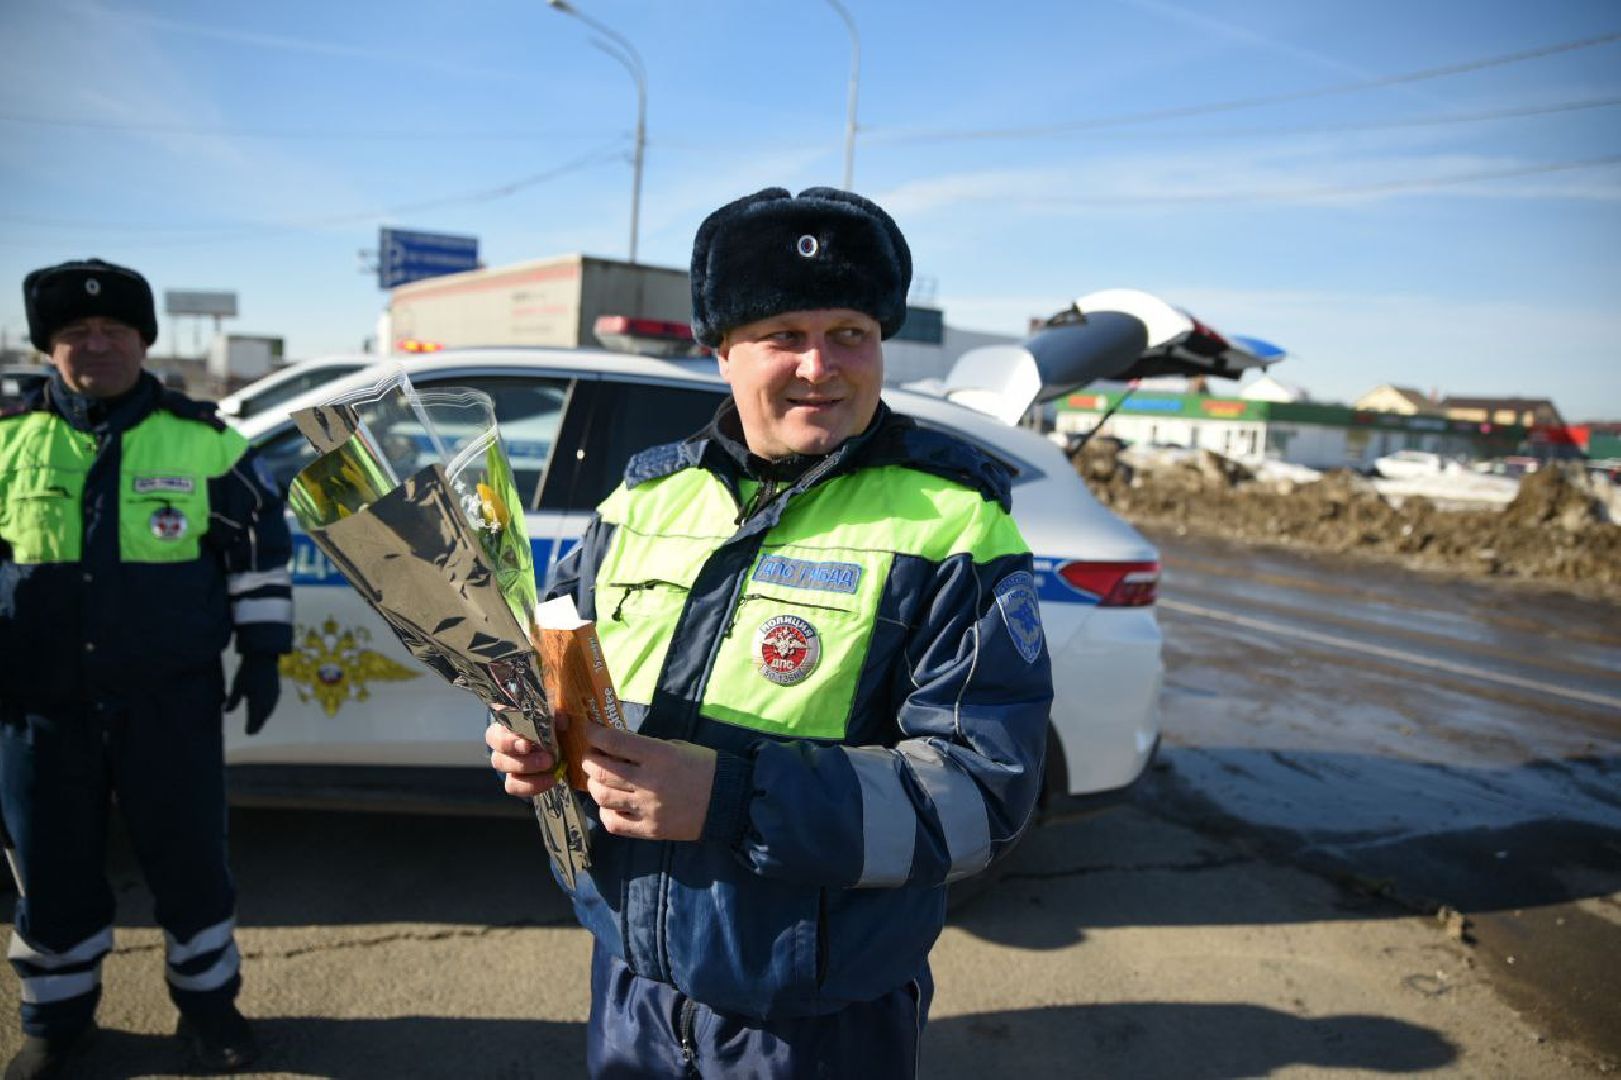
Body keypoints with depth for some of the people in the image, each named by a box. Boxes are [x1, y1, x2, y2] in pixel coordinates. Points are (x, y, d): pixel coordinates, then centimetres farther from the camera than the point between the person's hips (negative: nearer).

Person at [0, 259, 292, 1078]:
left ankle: (207, 999, 28)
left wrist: (262, 650, 1)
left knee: (187, 854, 8)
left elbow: (259, 543, 3)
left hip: (170, 698, -1)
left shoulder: (202, 440, -2)